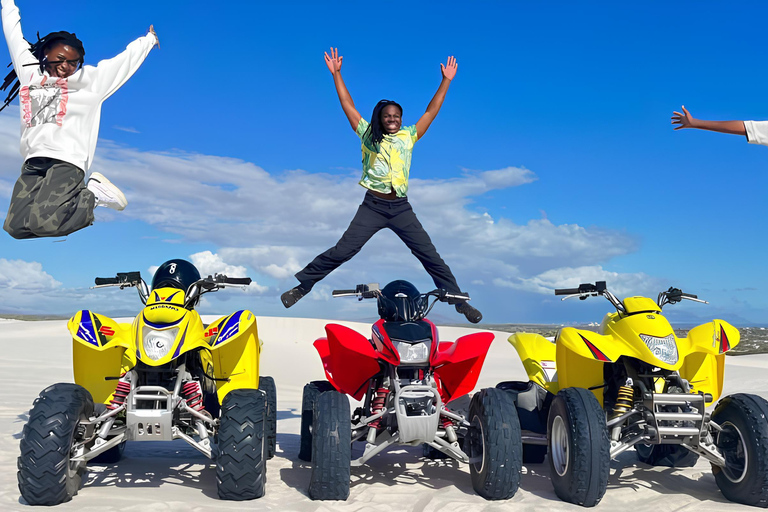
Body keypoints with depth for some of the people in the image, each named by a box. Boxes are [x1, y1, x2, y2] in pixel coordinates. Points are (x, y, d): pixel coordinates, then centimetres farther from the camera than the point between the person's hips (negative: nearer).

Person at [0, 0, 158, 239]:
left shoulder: (89, 80, 9)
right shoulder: (30, 72, 18)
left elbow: (126, 59, 20)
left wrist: (149, 39, 30)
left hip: (67, 163, -4)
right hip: (33, 164, 4)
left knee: (42, 224, -24)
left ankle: (93, 195, 0)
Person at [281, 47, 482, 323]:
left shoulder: (409, 136, 9)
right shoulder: (368, 135, 6)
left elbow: (431, 111, 10)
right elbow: (348, 106, 4)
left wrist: (446, 81, 8)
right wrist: (336, 74, 1)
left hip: (401, 208, 2)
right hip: (373, 206, -2)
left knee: (430, 256, 2)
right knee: (341, 251, -4)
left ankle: (459, 300, 10)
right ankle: (302, 285, 9)